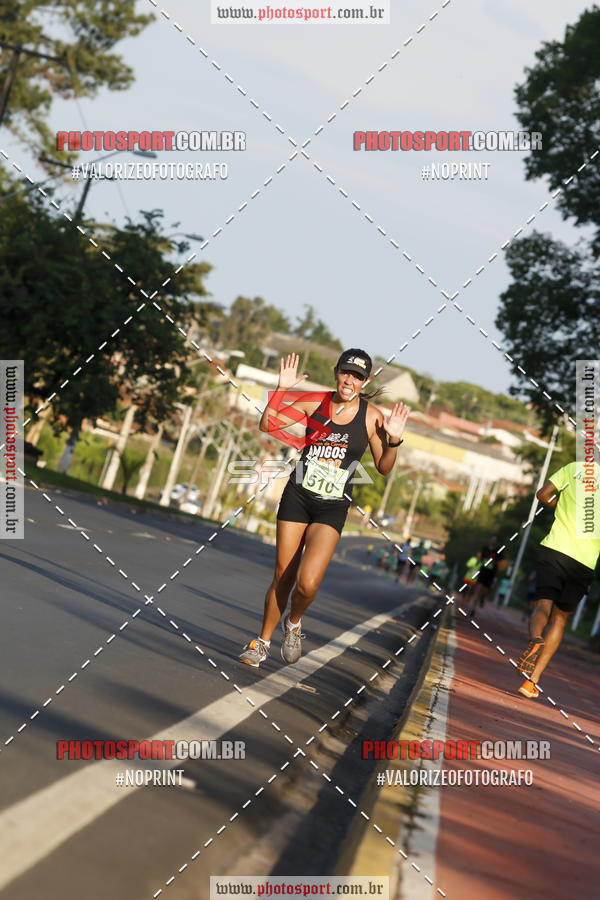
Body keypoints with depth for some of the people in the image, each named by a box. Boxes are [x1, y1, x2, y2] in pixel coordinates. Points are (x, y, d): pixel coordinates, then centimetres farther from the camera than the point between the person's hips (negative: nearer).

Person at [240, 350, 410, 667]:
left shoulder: (371, 416, -4)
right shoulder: (315, 402, -1)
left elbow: (383, 468, 3)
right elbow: (267, 426, 1)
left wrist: (394, 441, -15)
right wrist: (281, 390, -11)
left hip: (332, 508, -1)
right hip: (297, 497, 1)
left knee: (307, 583, -17)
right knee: (282, 577, 7)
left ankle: (293, 624, 16)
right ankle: (262, 642, 26)